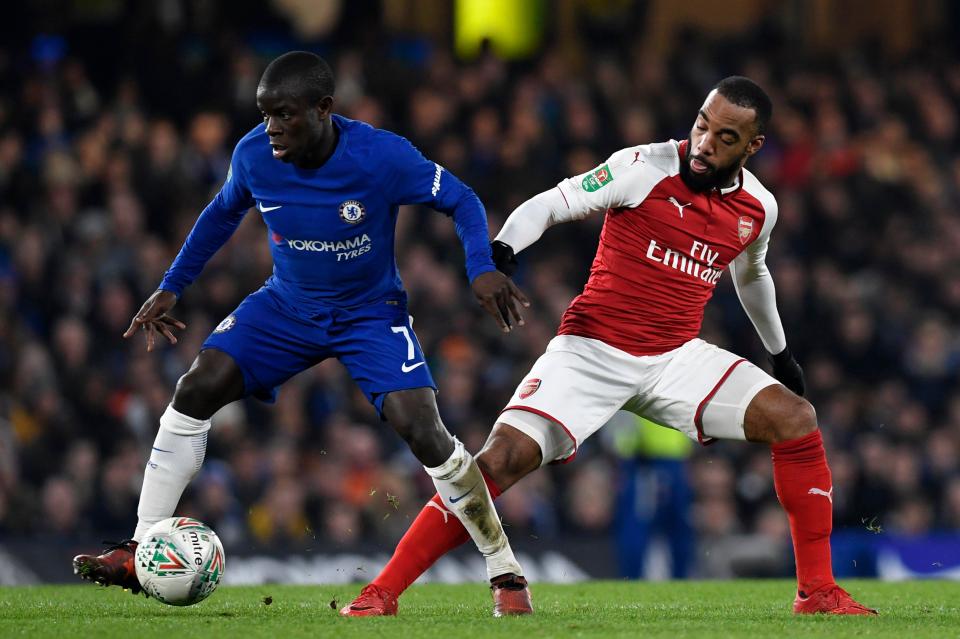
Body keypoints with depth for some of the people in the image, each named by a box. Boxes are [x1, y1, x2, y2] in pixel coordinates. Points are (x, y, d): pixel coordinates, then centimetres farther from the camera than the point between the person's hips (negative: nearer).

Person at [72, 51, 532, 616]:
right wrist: (171, 288, 8)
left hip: (370, 311, -4)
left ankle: (506, 574, -4)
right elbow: (224, 214, 8)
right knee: (197, 389, -15)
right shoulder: (254, 156, -14)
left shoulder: (383, 157, -26)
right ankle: (140, 553, -8)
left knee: (423, 431, -20)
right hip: (288, 305, 4)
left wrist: (483, 268, -30)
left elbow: (462, 202, -12)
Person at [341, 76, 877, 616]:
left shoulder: (759, 208, 4)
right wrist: (502, 249, -31)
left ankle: (818, 592, 0)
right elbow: (550, 205, -11)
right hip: (592, 349, -4)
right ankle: (382, 594, -13)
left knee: (796, 419, -11)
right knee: (504, 458, -21)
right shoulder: (644, 169, -12)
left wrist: (781, 353, 38)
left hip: (676, 358, 5)